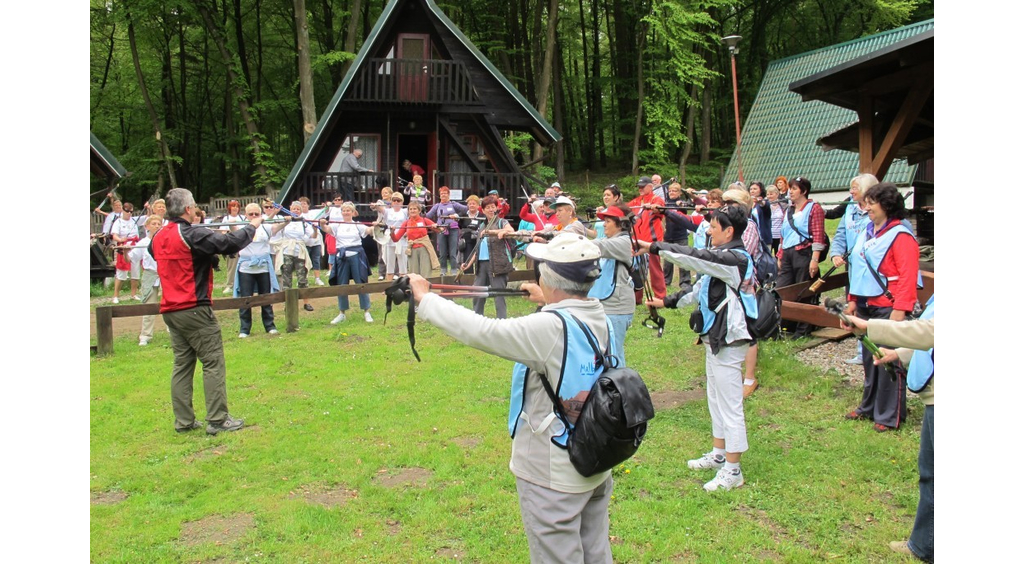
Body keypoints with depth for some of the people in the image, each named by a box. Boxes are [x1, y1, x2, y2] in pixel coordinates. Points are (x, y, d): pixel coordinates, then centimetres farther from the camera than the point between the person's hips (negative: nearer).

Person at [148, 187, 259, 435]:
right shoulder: (193, 235, -15)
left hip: (170, 310, 8)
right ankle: (218, 420, 1)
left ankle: (184, 421, 15)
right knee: (213, 363, -1)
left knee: (182, 364, 12)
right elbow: (231, 243, -20)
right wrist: (252, 226, -2)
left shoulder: (158, 237, 9)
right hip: (195, 309, -8)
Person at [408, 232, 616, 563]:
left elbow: (480, 331, -25)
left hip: (554, 479, -8)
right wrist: (549, 303, 39)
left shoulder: (549, 328, -26)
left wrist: (424, 299, -12)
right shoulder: (599, 317, -2)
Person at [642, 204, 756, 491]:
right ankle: (718, 454, 35)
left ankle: (732, 471, 6)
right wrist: (668, 302, 17)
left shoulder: (735, 259, -19)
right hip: (715, 338, 11)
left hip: (728, 340, -11)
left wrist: (654, 247, -21)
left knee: (729, 404, -3)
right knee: (716, 399, 21)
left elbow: (695, 257, -28)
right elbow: (701, 288, 19)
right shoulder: (723, 258, 11)